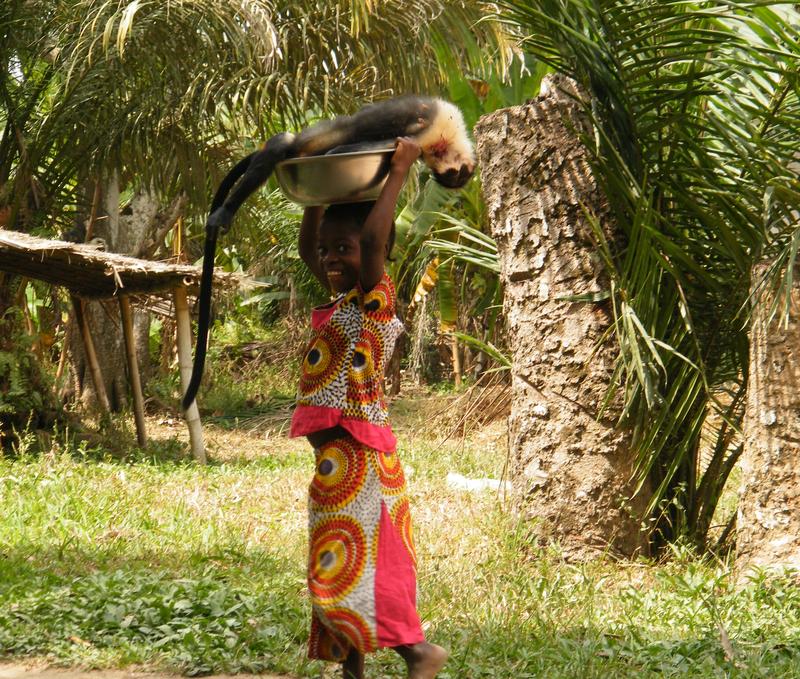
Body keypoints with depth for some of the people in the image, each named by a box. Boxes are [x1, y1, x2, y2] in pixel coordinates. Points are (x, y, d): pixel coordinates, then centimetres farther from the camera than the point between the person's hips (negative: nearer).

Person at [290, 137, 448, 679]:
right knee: (340, 566, 13)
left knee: (351, 565, -13)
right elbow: (306, 247, 28)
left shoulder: (377, 295, -11)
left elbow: (373, 238, -29)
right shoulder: (344, 299, 14)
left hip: (357, 456, -10)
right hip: (335, 453, 10)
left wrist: (398, 172, -20)